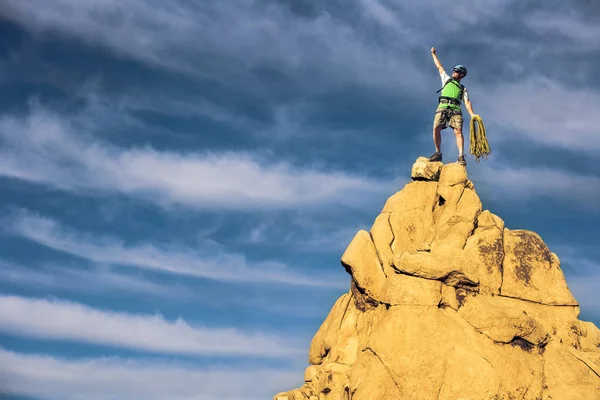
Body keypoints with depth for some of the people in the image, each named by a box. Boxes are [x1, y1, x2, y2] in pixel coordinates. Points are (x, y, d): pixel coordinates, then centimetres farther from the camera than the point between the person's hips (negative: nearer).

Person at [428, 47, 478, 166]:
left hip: (455, 109, -1)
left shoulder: (463, 89, 27)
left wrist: (472, 115, -1)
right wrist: (433, 54, 37)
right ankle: (438, 153, -15)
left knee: (458, 131, -19)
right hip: (442, 107, 1)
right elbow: (439, 66, 35)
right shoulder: (447, 79, 31)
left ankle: (461, 156, -27)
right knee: (436, 128, -21)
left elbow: (467, 102, 14)